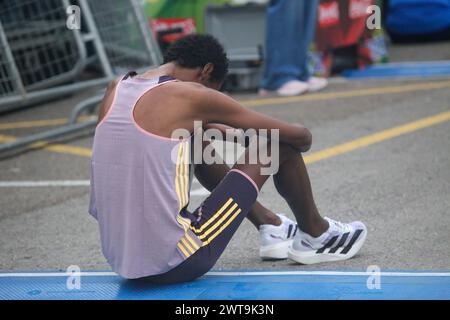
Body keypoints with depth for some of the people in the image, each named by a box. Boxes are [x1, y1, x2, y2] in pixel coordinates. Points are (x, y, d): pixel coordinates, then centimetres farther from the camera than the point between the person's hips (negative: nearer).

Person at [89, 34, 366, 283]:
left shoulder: (115, 90, 9)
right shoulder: (190, 97, -10)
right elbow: (299, 136, -1)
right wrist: (301, 141, 23)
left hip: (121, 261, 7)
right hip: (174, 265, -7)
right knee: (280, 143, 6)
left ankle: (270, 226, 40)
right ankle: (316, 235, 31)